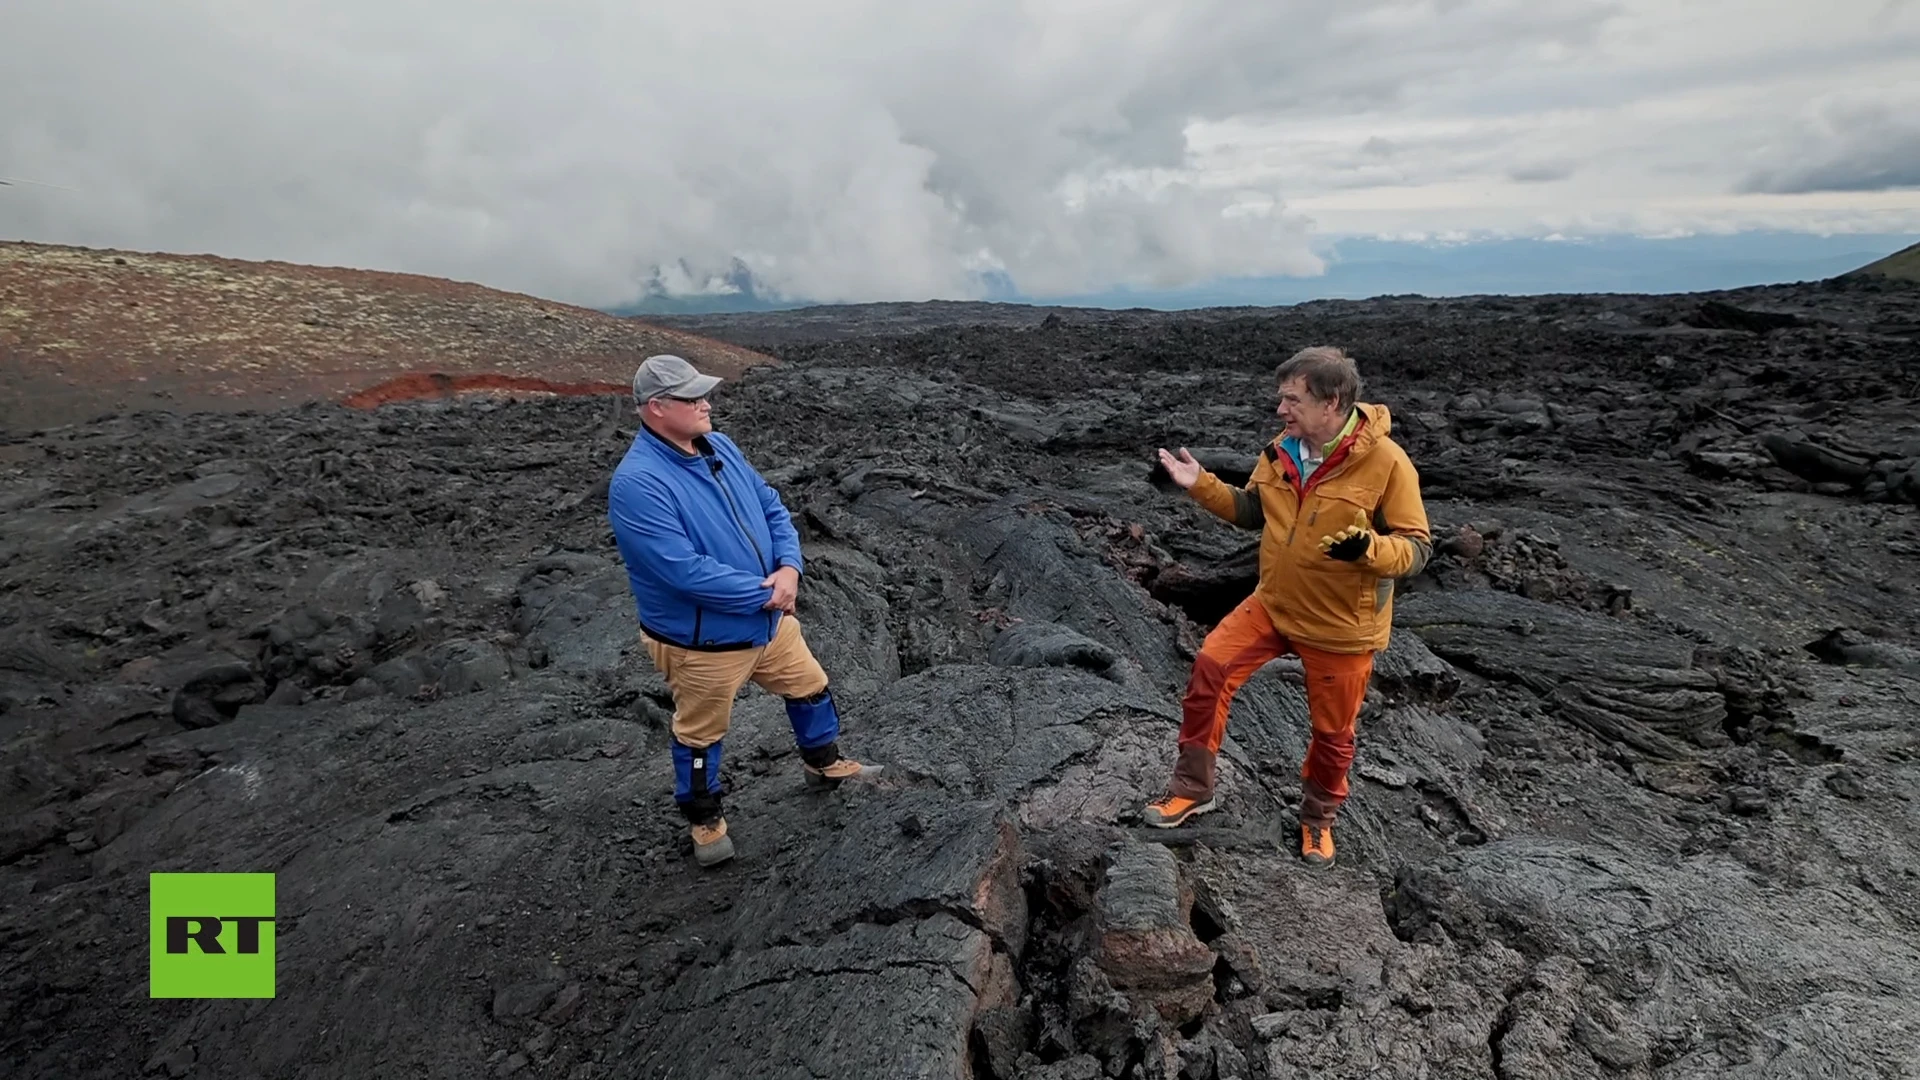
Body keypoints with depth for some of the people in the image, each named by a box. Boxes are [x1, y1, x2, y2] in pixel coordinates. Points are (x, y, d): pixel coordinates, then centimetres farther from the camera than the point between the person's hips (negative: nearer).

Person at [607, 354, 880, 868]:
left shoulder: (720, 447, -1)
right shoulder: (637, 483, -26)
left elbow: (772, 509, 4)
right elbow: (686, 572, -31)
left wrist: (789, 567, -15)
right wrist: (764, 594, -22)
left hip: (770, 618, 7)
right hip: (701, 641, -7)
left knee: (811, 686, 23)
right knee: (702, 733, 16)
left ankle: (824, 762, 49)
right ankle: (704, 818, 42)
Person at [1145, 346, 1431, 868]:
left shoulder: (1386, 462, -20)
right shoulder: (1282, 451, -4)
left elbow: (1417, 548, -16)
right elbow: (1253, 512, 10)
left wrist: (1368, 547, -37)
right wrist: (1201, 485, -3)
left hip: (1342, 626, -4)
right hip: (1273, 605, 4)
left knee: (1332, 731, 12)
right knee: (1209, 669, -6)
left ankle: (1318, 818, 41)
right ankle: (1192, 787, 12)